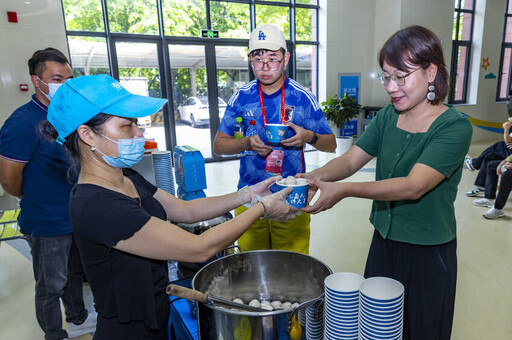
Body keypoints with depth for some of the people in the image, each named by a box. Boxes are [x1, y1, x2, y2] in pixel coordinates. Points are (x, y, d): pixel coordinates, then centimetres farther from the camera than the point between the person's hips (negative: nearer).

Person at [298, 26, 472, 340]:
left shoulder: (454, 127, -17)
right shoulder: (387, 117, 0)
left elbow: (414, 186, -29)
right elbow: (350, 160, -7)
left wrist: (344, 190, -38)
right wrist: (316, 176, -27)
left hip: (428, 254, -4)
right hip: (384, 242, 5)